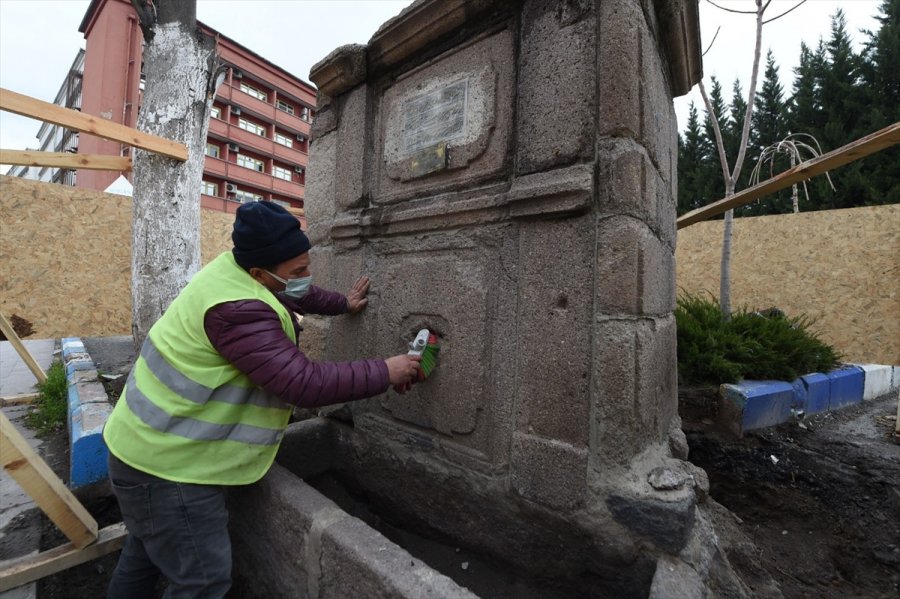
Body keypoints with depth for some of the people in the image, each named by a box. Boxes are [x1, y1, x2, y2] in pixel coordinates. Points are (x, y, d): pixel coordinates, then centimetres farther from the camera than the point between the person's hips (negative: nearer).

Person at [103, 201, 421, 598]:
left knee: (147, 555, 29)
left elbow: (297, 295, 16)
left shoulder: (236, 267, -4)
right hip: (167, 463, -10)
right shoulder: (237, 309, -33)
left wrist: (343, 304, 21)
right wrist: (384, 373, -27)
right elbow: (306, 383, -37)